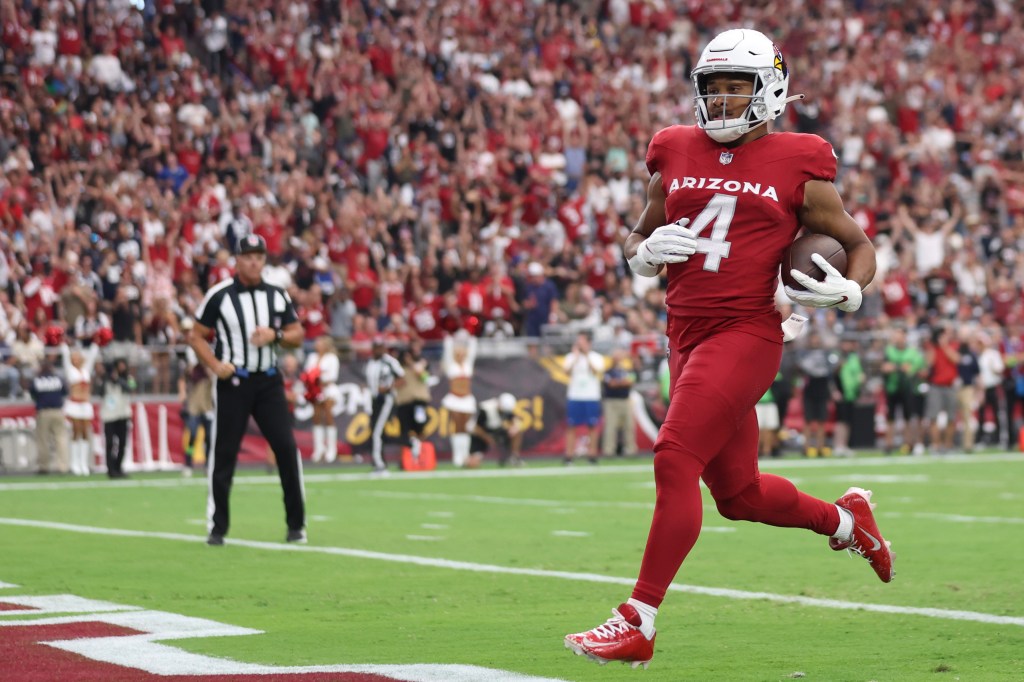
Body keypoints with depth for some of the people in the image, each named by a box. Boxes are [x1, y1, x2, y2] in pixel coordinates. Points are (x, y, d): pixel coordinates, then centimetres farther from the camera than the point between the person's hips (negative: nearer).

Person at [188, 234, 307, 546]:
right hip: (232, 382, -2)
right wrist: (215, 365, -13)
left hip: (268, 382, 2)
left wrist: (276, 335, -9)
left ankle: (296, 525, 6)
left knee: (287, 448, -5)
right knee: (223, 454, -1)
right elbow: (196, 336, 2)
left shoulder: (277, 295, 7)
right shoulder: (219, 295, -4)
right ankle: (217, 528, 9)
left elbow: (297, 335, 12)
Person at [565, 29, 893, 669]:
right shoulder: (676, 155, 12)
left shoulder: (798, 169, 0)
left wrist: (848, 291, -12)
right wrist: (646, 252, -2)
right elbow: (637, 242, 22)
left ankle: (637, 625, -16)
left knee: (676, 459, -19)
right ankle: (845, 519, 44)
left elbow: (859, 244, 9)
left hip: (746, 332, -6)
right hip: (689, 336, 6)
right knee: (739, 493, 15)